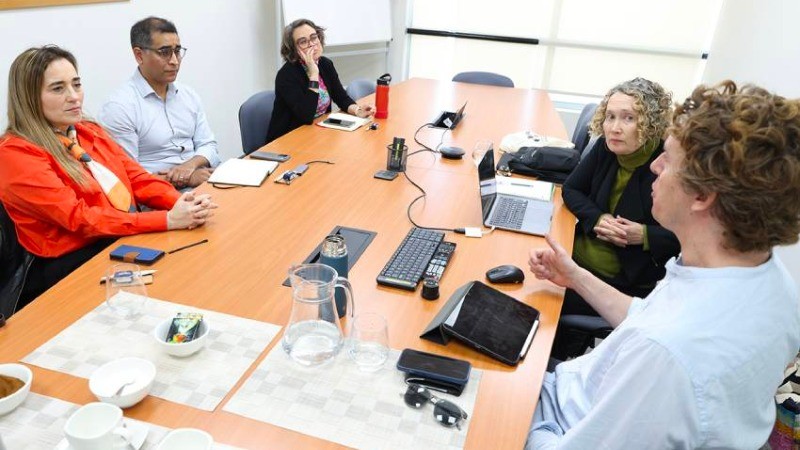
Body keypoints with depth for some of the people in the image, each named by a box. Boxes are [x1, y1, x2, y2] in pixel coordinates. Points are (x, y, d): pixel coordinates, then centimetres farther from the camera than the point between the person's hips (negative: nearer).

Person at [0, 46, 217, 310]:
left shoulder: (90, 132, 14)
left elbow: (139, 179, 6)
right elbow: (79, 218, -17)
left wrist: (182, 203, -16)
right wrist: (168, 220, -24)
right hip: (72, 266, -6)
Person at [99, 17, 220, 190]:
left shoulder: (189, 95, 14)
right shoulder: (119, 107, -7)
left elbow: (209, 146, 13)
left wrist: (191, 164, -10)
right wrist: (186, 180, -18)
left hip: (204, 182, 7)